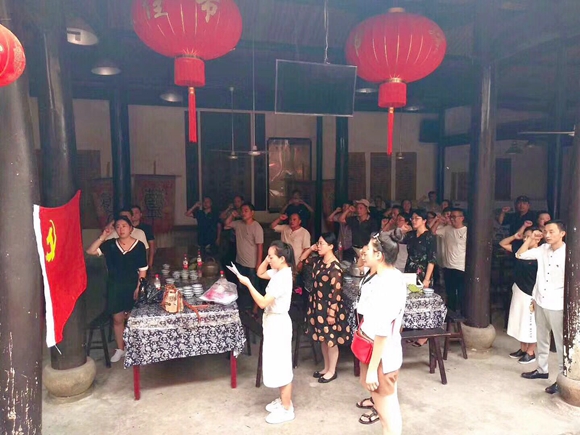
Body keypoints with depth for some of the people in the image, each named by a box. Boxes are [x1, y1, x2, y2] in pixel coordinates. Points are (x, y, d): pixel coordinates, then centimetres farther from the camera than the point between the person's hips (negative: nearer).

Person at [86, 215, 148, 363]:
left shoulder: (139, 245, -8)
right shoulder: (110, 244, -1)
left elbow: (143, 269, -6)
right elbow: (90, 251, -11)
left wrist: (138, 287, -11)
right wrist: (103, 236, -18)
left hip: (132, 286, -2)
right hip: (115, 287, 2)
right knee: (117, 319, 10)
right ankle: (120, 349, 25)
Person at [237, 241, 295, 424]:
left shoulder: (282, 278, -27)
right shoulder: (279, 272, 2)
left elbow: (262, 302, -28)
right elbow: (260, 273, 17)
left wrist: (248, 284, -23)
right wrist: (268, 258, 1)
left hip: (278, 323, -10)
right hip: (274, 322, 10)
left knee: (281, 365, 3)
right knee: (278, 364, 21)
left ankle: (287, 409, 18)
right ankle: (283, 400, 36)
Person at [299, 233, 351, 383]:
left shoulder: (335, 267, -22)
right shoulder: (318, 261, 2)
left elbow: (336, 292, -21)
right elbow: (303, 259, 19)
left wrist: (332, 313, -19)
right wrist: (311, 249, 0)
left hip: (328, 307, -8)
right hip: (317, 304, 8)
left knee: (331, 340, 8)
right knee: (323, 339, 19)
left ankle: (332, 371, 25)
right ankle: (326, 367, 35)